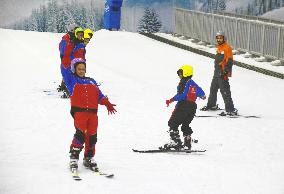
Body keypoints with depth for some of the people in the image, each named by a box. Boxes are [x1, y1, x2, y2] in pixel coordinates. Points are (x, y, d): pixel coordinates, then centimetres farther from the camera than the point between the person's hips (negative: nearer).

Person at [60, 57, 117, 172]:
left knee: (92, 136, 0)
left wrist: (107, 104, 5)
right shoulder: (71, 80, 15)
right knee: (81, 134, -19)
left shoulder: (92, 82, 26)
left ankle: (88, 158, 13)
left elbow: (99, 95, 21)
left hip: (93, 112, 4)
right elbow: (65, 70, 1)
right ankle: (74, 157, -11)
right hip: (79, 111, -4)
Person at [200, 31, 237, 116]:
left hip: (223, 74, -10)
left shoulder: (227, 48, -13)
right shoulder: (219, 47, 15)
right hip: (217, 73, 10)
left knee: (225, 91, -12)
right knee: (213, 89, 22)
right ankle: (211, 105, 40)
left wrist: (225, 71, -23)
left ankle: (231, 110, -13)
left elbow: (229, 61, -18)